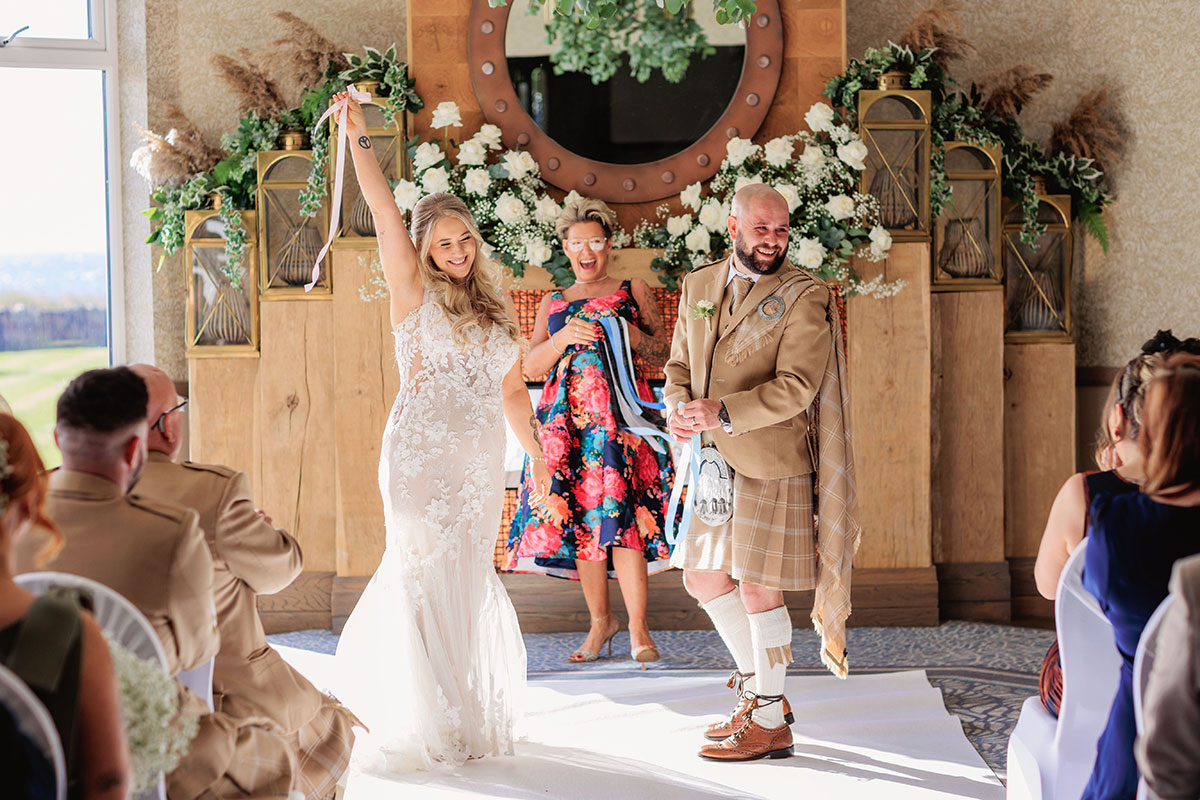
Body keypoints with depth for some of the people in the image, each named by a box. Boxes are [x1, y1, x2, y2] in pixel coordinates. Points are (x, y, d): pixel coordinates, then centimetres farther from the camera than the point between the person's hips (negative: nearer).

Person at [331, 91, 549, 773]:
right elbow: (384, 210, -9)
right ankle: (422, 724, 6)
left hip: (482, 462, 5)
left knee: (470, 580, 8)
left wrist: (535, 453, 16)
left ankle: (472, 713, 21)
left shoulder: (496, 311, 14)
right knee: (425, 576, -4)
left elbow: (512, 390, 20)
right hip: (421, 455, -5)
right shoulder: (414, 293, 0)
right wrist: (359, 133, -15)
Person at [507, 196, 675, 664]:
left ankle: (638, 630, -9)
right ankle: (600, 621, 12)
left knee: (621, 517, -14)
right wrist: (565, 337, -8)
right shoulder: (552, 304, 20)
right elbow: (531, 366, 9)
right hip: (567, 418, 3)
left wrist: (628, 333, -9)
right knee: (576, 519, -2)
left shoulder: (633, 292, 15)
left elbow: (663, 352, 9)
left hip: (621, 413, -3)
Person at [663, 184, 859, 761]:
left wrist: (722, 411, -24)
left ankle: (769, 724, 12)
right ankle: (758, 690, 34)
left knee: (757, 589, -2)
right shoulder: (698, 286, 11)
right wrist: (680, 408, -5)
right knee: (703, 579, 15)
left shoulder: (804, 296, -9)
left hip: (769, 463, -7)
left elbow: (796, 387, -17)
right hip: (710, 460, 7)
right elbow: (679, 365, 16)